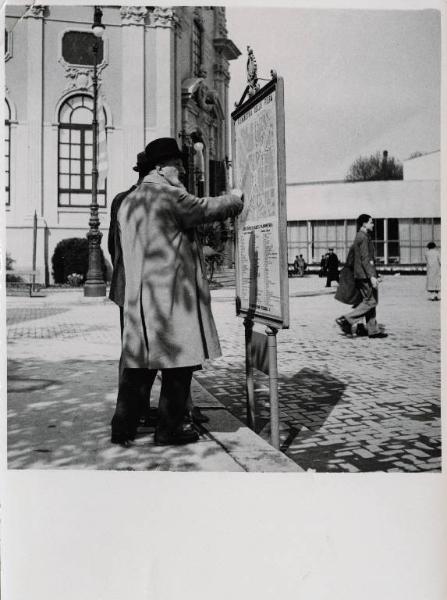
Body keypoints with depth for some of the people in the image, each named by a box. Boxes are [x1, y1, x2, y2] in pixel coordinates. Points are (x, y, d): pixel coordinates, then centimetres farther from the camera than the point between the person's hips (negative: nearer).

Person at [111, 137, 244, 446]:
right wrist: (237, 197, 17)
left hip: (138, 296, 8)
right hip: (172, 293, -8)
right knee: (178, 363, 4)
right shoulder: (170, 195, -10)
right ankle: (169, 429, 12)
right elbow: (207, 209, -1)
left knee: (137, 363, 13)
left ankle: (123, 427, 19)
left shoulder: (129, 201, 16)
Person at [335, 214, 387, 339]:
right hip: (365, 274, -10)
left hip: (360, 275, 10)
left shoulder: (358, 237, 18)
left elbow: (350, 254, 24)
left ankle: (373, 330, 12)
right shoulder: (363, 237, -13)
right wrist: (371, 276, -24)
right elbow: (365, 258, -20)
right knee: (370, 301, -8)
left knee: (369, 301, 10)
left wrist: (348, 270, 28)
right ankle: (346, 320, -7)